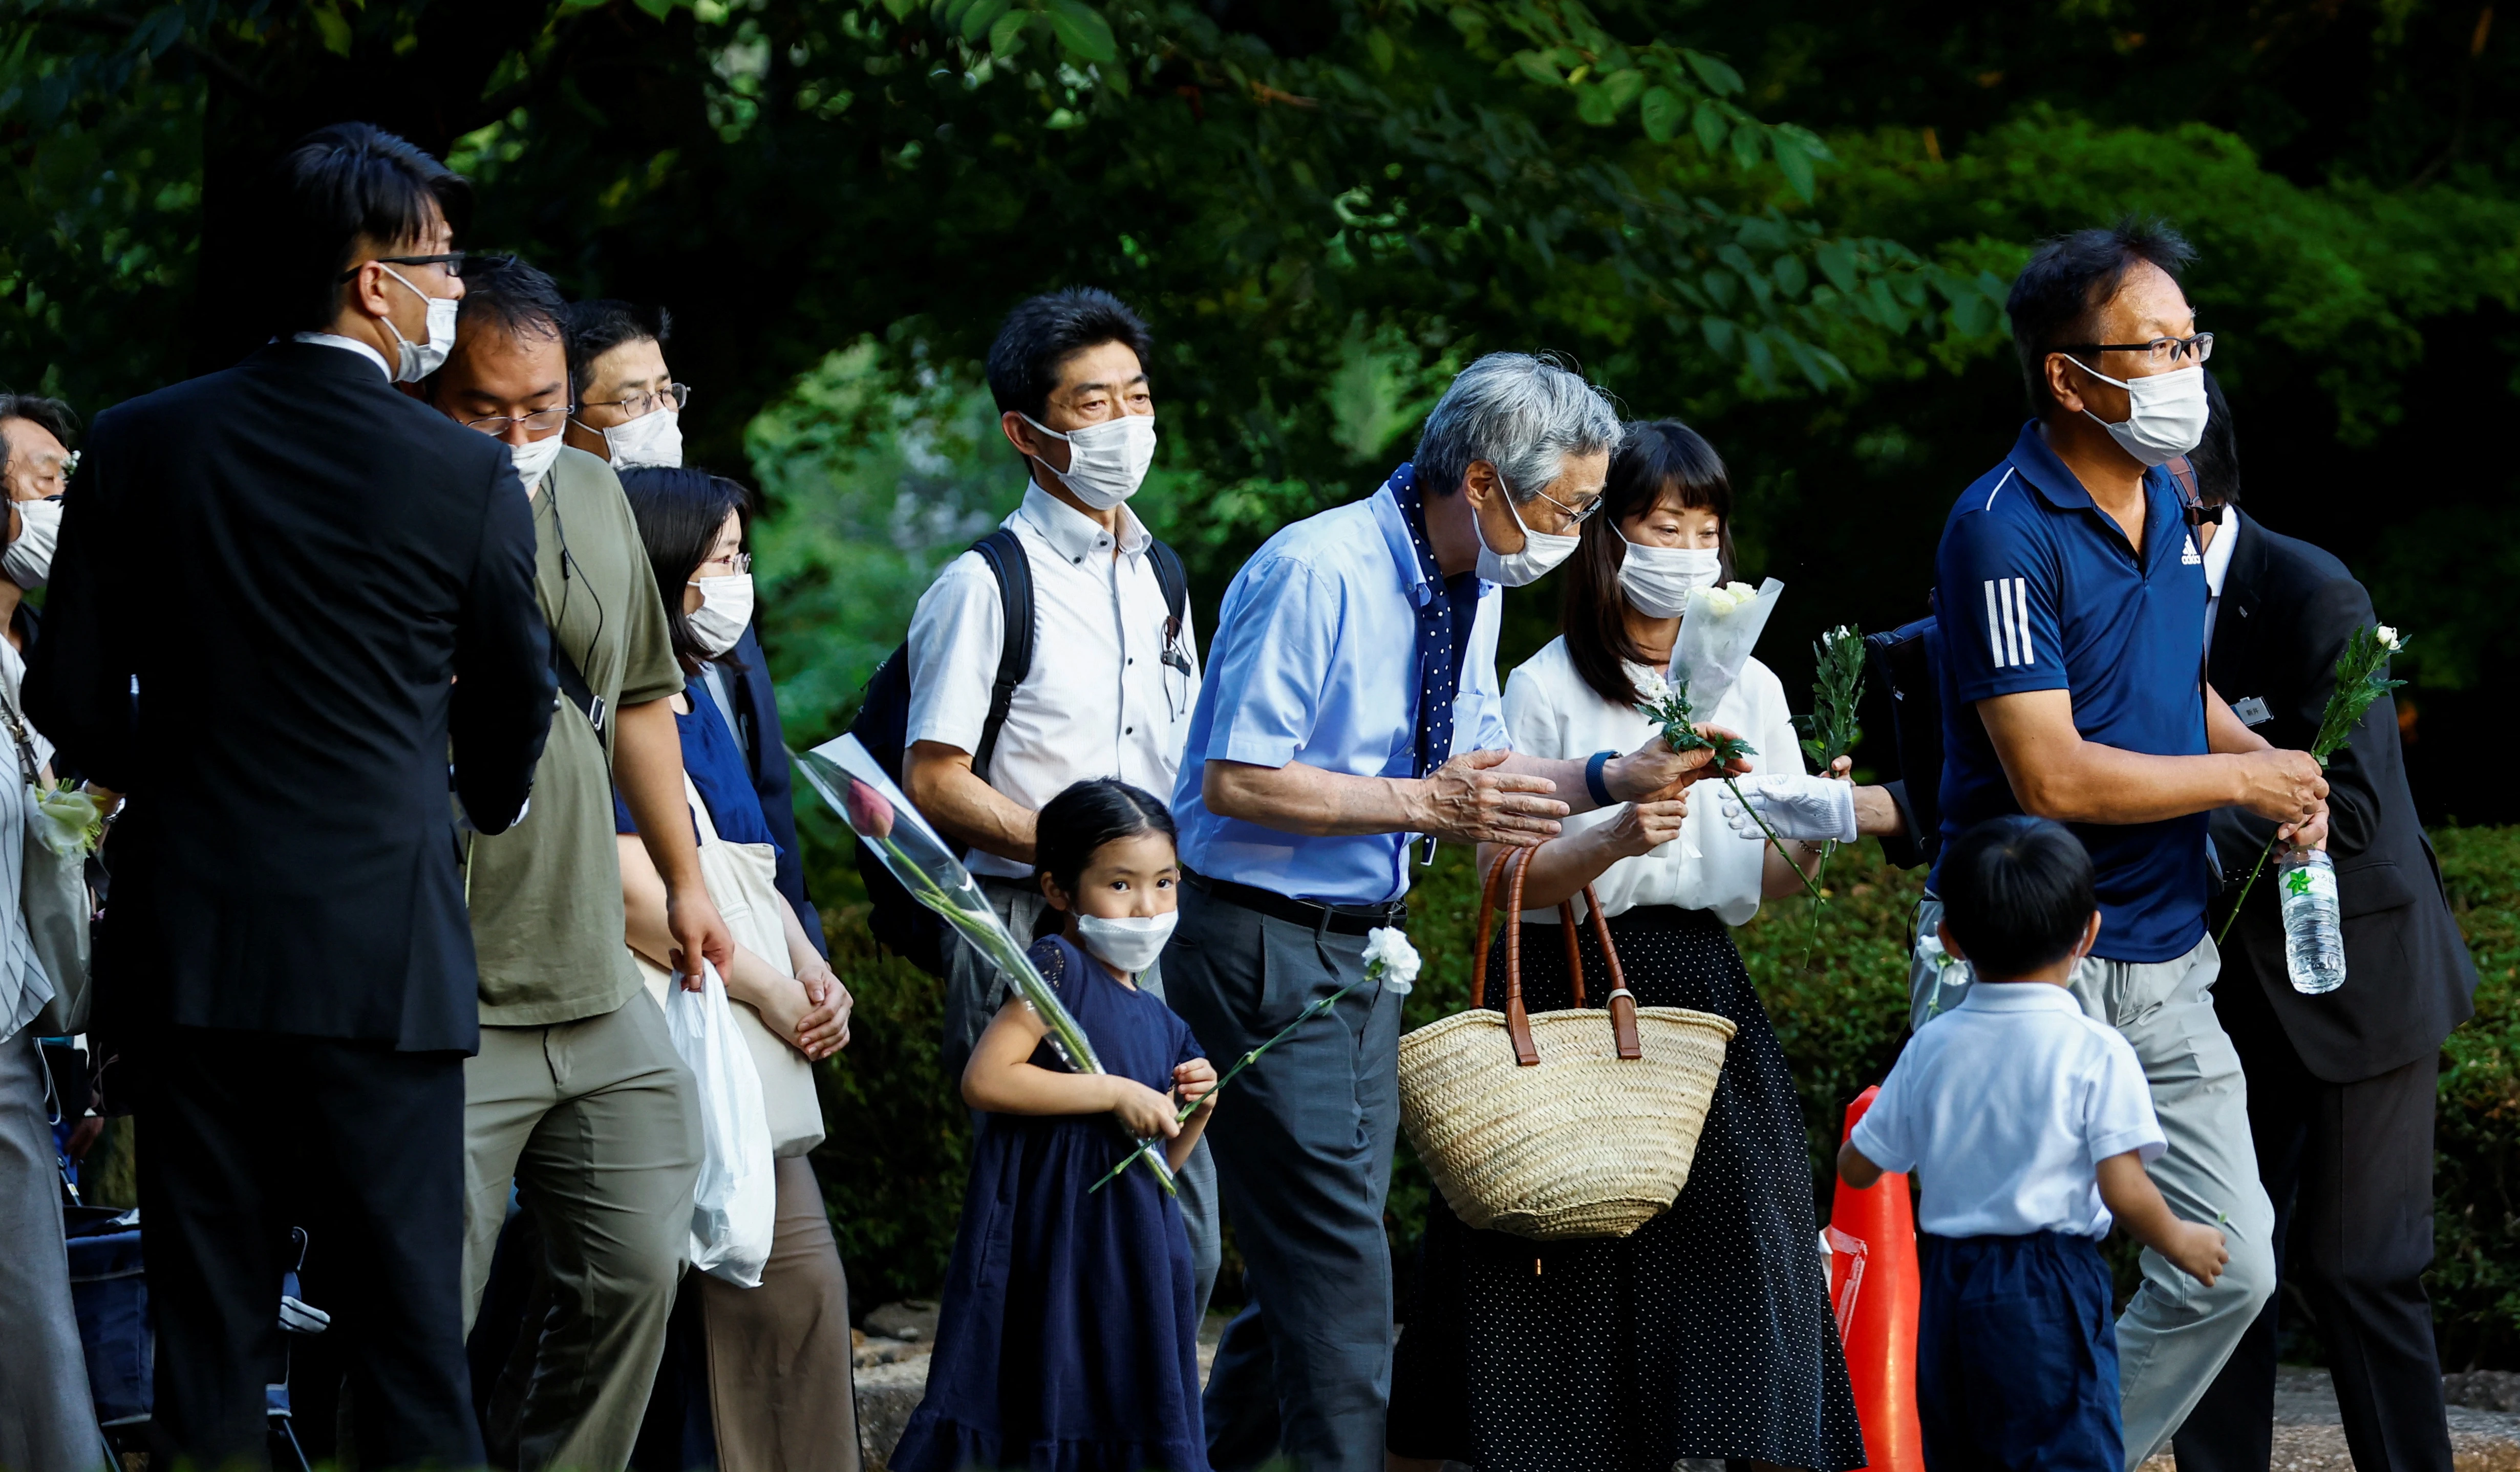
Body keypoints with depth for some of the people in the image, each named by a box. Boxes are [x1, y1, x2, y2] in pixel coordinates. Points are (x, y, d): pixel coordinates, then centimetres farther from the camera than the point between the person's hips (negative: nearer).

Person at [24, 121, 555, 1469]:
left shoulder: (138, 446, 1)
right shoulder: (467, 479, -5)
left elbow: (71, 697, 3)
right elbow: (514, 711, 10)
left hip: (185, 950, 3)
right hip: (384, 953, -2)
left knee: (205, 1354, 7)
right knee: (410, 1352, 2)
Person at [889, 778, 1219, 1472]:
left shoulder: (1161, 1023, 15)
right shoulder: (1057, 970, -8)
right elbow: (985, 1079, -20)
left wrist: (1194, 1109, 2)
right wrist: (1115, 1094, -17)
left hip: (1134, 1255, 8)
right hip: (1050, 1245, -8)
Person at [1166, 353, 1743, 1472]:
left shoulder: (1475, 587, 7)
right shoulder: (1317, 573, -20)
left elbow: (1478, 783, 14)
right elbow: (1236, 783, -22)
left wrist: (1613, 778, -2)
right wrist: (1422, 803, -23)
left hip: (1365, 941, 9)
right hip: (1263, 945, -9)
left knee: (1318, 1258, 12)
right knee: (1336, 1262, -10)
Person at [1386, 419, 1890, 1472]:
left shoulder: (1751, 689, 10)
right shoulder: (1551, 687, -3)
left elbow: (1763, 882, 10)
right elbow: (1504, 874, -8)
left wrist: (1815, 831, -10)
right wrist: (1614, 842, -23)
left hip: (1701, 991, 4)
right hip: (1567, 997, -3)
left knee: (1731, 1245, -8)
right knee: (1561, 1268, -4)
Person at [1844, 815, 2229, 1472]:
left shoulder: (1931, 1047, 4)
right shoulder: (2096, 1053, -9)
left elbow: (1857, 1169, 11)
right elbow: (2123, 1191, -14)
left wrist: (1870, 1109, 32)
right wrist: (2178, 1242, 5)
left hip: (1948, 1286, 5)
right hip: (2050, 1293, -5)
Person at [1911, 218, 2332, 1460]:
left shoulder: (2161, 504, 10)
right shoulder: (2002, 530, -17)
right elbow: (2053, 776, -22)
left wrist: (2267, 755, 5)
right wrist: (2243, 780, -11)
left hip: (2165, 962, 8)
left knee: (2230, 1272, 7)